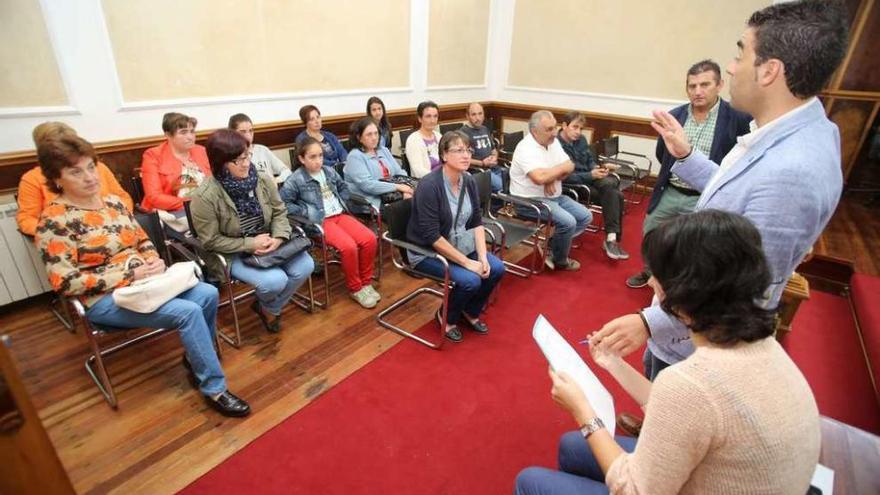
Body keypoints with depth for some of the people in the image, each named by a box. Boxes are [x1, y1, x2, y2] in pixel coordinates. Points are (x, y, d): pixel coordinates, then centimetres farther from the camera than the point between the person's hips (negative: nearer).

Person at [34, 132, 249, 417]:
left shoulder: (113, 201, 7)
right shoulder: (54, 221, -13)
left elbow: (142, 240, 16)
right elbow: (65, 283, -17)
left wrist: (154, 260, -7)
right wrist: (130, 275, -21)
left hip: (142, 281, 7)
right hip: (104, 299, -6)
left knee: (208, 294, -14)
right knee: (189, 312, -26)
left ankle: (197, 359, 9)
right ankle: (214, 389, -13)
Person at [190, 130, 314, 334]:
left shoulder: (263, 180, -7)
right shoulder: (205, 197, -21)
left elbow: (279, 212, 2)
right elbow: (210, 241, -15)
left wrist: (278, 238, -17)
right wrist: (250, 244, -22)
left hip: (266, 243, 6)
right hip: (233, 253, -5)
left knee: (305, 266, -13)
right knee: (275, 280, -27)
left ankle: (269, 309, 12)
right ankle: (266, 306, 16)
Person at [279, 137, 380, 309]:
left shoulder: (330, 171, 13)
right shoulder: (295, 180, -4)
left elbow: (343, 188, 29)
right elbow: (282, 203, -8)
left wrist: (341, 204, 11)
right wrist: (306, 212, -12)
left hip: (341, 215, 6)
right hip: (321, 221, -6)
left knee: (369, 239, -16)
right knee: (349, 246, -29)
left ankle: (366, 282, 2)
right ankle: (355, 288, -6)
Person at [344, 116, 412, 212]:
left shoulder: (384, 151, 19)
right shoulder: (355, 157, -3)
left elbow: (400, 173, 14)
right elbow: (367, 185, -15)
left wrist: (406, 188, -8)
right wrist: (397, 187, -16)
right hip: (372, 204, -7)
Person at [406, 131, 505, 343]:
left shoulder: (469, 181, -2)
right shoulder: (429, 185, -24)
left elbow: (477, 222, 3)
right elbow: (432, 236, -26)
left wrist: (482, 257, -10)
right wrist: (467, 262, -23)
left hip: (460, 243, 7)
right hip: (427, 250, -7)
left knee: (496, 268, -8)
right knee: (470, 280, -24)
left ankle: (470, 312, 18)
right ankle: (447, 317, 8)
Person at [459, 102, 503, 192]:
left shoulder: (485, 129, 22)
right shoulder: (463, 132, -4)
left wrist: (494, 157, 6)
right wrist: (482, 163, -15)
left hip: (494, 168, 8)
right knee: (500, 184, -29)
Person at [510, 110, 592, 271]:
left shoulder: (553, 142, 6)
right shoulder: (526, 148, -21)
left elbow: (569, 167, 3)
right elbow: (540, 177, -35)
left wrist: (552, 177, -18)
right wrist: (561, 169, -16)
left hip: (555, 196, 9)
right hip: (531, 200, -9)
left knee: (585, 217, 3)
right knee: (568, 222, -24)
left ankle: (552, 245, 8)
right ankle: (559, 260, 3)